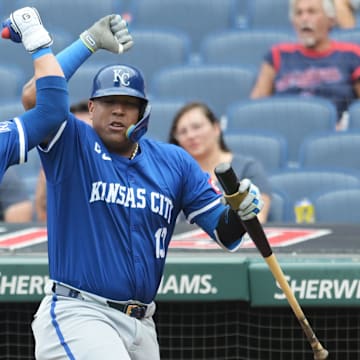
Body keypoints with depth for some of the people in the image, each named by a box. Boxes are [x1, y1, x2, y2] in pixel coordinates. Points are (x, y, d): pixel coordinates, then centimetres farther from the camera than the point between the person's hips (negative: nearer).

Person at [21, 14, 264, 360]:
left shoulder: (175, 163, 10)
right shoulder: (72, 146, -2)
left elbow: (224, 233, 8)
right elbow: (35, 96, -21)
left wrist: (240, 211, -16)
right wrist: (89, 41, -14)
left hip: (141, 325, 6)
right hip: (77, 314, -6)